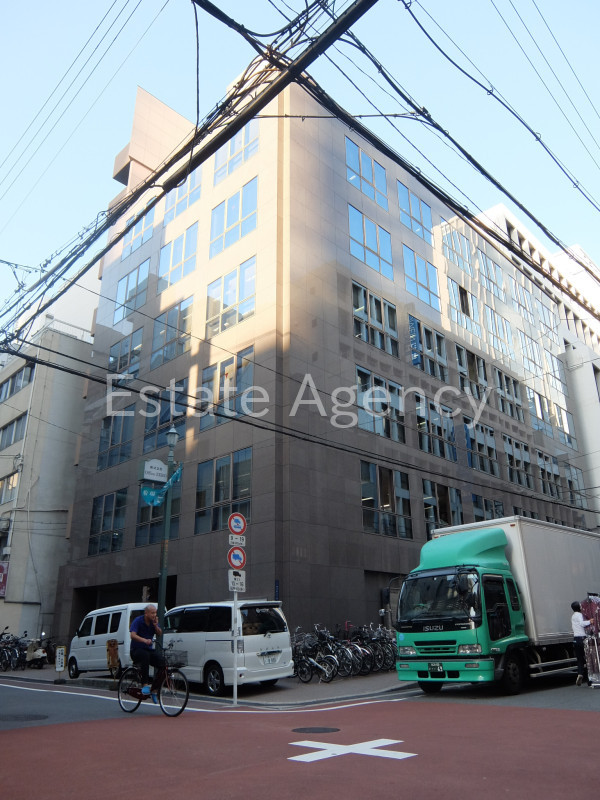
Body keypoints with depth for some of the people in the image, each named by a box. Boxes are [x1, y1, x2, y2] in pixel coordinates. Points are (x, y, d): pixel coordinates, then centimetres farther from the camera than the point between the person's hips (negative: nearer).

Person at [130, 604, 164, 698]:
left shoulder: (153, 621, 7)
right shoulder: (138, 621, -10)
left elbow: (160, 634, 2)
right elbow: (132, 635, -23)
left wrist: (156, 626, -16)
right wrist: (144, 640, -39)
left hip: (149, 649, 5)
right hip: (136, 650, -5)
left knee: (161, 661, -20)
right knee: (145, 655, -38)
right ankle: (145, 685, -36)